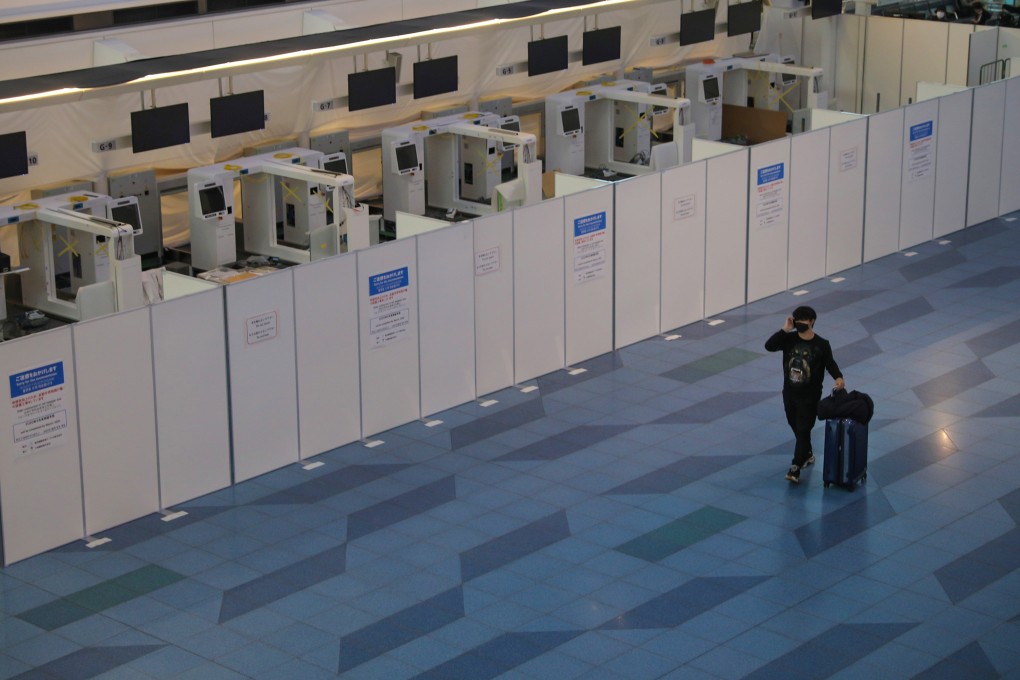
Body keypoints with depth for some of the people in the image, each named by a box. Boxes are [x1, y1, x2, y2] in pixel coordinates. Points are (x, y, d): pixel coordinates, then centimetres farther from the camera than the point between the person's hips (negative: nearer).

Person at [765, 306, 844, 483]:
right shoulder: (789, 339, -6)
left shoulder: (821, 345, -13)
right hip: (789, 393, 5)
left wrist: (838, 378, -30)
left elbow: (830, 364, -10)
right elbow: (769, 346, -17)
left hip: (810, 396, -5)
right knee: (795, 427, 21)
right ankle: (807, 454, 45)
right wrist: (784, 329, -25)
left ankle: (795, 469, -7)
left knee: (803, 430, -6)